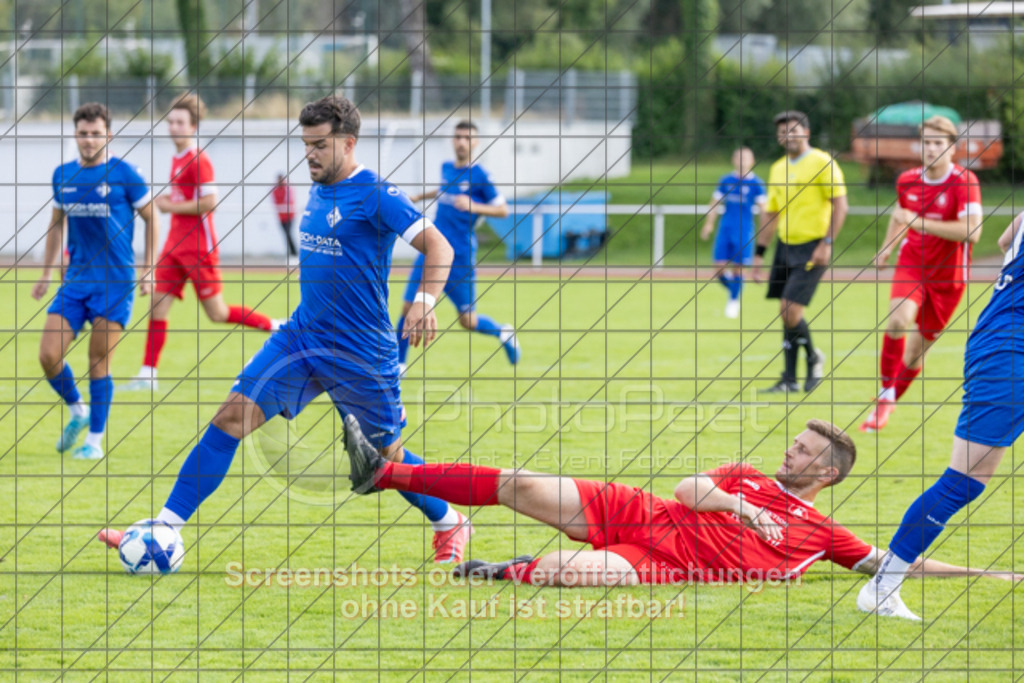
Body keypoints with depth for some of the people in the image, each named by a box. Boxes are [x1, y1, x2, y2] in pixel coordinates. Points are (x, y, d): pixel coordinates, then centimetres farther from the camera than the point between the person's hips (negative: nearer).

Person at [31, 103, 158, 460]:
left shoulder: (123, 174, -7)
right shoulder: (63, 175, 6)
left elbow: (151, 218, 2)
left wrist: (149, 269, -2)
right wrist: (46, 274, 18)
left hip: (115, 281, -4)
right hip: (76, 280, 4)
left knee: (98, 363, -4)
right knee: (49, 355, -5)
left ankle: (95, 440, 9)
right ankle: (77, 411, 21)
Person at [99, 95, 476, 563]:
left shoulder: (374, 195, -15)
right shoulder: (318, 192, 10)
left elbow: (439, 247, -18)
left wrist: (425, 302, -33)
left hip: (360, 352, -7)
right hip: (302, 335, 7)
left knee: (387, 458, 7)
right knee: (230, 419, -6)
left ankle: (449, 525, 35)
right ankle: (164, 528, -7)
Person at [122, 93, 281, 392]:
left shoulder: (198, 160, -14)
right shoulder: (177, 160, 14)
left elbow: (209, 202, -21)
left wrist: (171, 206, -14)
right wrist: (168, 202, 9)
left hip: (198, 248, -9)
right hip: (175, 245, 9)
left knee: (217, 313, -2)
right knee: (158, 308, 0)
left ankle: (275, 327, 15)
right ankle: (147, 374, -1)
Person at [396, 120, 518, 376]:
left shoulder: (479, 175, -8)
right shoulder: (446, 168, 10)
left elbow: (503, 209, -6)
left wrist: (473, 206, -21)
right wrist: (419, 197, 34)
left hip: (460, 257, -5)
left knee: (467, 321, 3)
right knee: (408, 309, -5)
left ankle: (504, 332, 33)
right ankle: (399, 364, 7)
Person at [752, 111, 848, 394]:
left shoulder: (822, 162, -7)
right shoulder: (778, 169, 14)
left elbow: (840, 204, -11)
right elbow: (770, 214, 21)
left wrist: (827, 243, -18)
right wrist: (759, 254, 17)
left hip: (812, 249, -7)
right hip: (786, 247, 7)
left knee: (791, 312, -14)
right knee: (787, 314, 5)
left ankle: (812, 356, 12)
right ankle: (789, 379, 11)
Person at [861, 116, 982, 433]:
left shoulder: (964, 181, -17)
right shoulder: (907, 181, -1)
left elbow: (971, 232, -30)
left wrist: (920, 223, -31)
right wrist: (887, 248, 15)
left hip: (948, 276, -2)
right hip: (912, 266, 2)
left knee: (916, 351, 8)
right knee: (899, 319, -29)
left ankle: (888, 403, 32)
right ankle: (885, 393, -16)